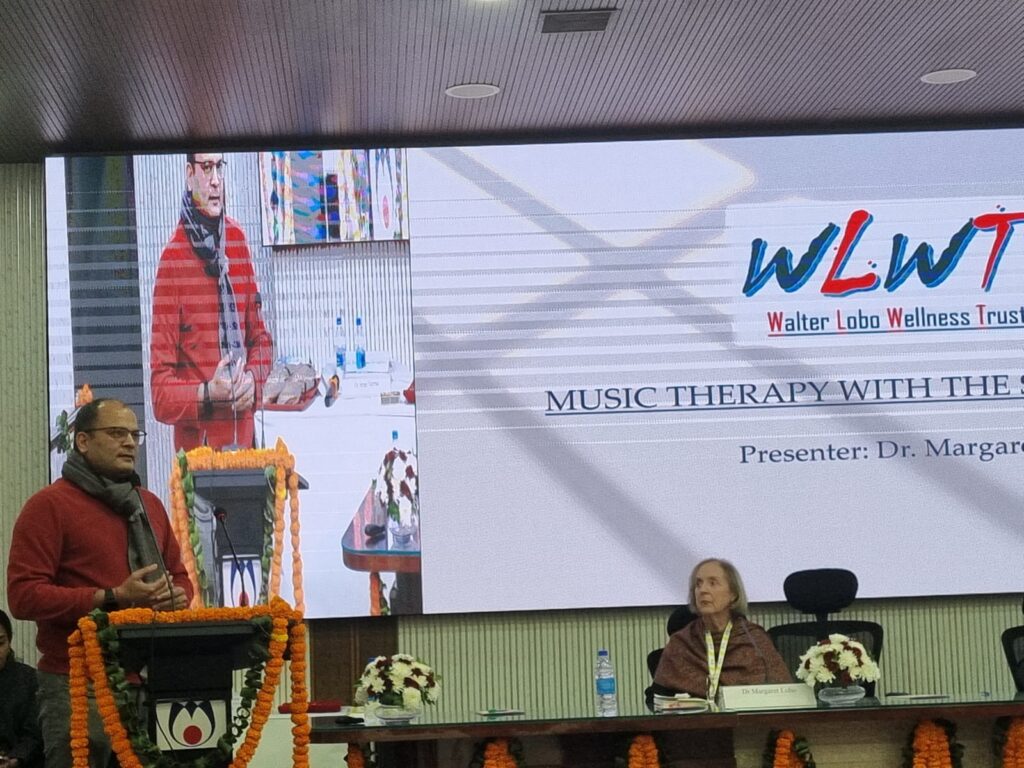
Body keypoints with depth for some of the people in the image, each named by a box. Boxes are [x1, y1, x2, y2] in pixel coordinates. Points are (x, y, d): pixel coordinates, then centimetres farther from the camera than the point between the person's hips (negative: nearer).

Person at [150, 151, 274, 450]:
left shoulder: (237, 238, 9)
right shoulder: (172, 259, -10)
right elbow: (161, 393, -10)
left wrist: (253, 378, -2)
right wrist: (207, 394, -25)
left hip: (244, 436, 5)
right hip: (196, 445, -5)